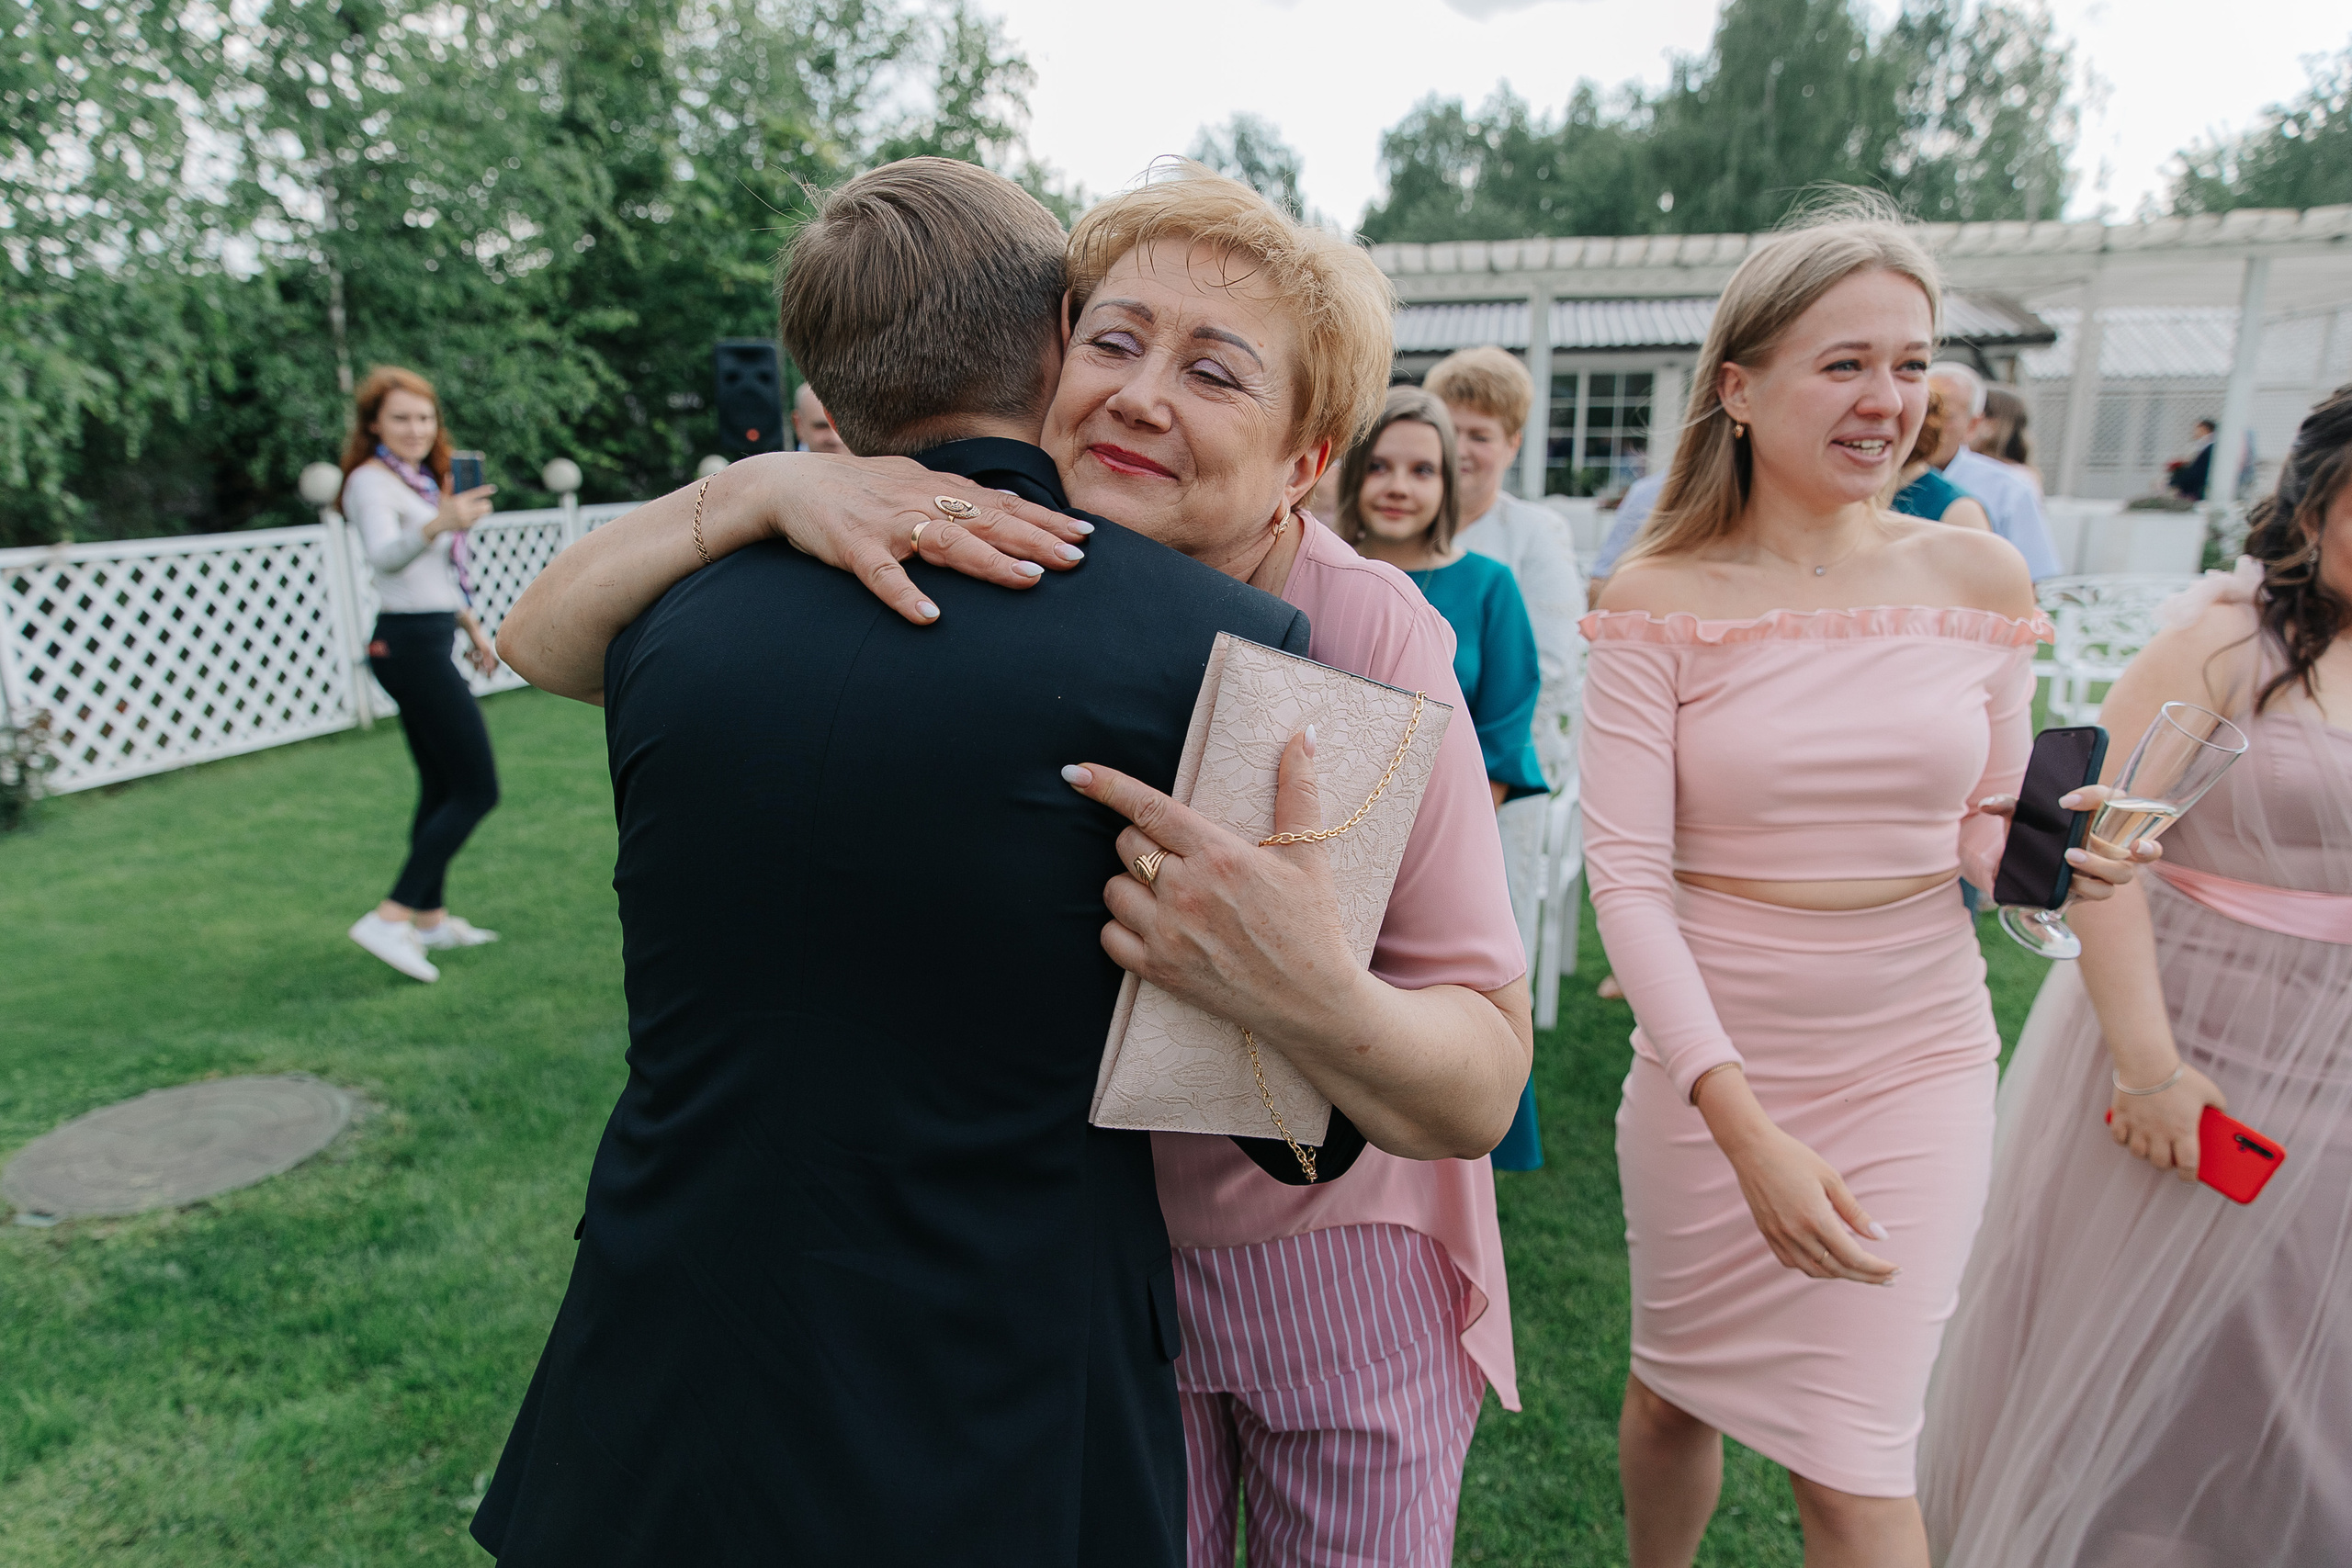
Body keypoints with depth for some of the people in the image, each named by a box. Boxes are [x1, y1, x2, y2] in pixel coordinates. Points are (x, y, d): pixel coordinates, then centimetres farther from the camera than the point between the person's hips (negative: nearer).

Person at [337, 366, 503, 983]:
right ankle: (389, 919, -11)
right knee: (477, 790, -12)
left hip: (427, 643, 10)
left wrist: (473, 627, 30)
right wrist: (438, 524, -50)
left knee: (441, 790, 13)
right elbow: (383, 556, -33)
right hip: (411, 644, -10)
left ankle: (433, 919, 22)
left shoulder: (421, 479, 16)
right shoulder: (372, 480, -12)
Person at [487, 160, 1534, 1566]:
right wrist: (770, 485, -32)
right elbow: (549, 643, -15)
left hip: (1335, 1271, 0)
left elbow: (1483, 1093, -23)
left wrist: (1309, 996, -44)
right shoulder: (966, 582, -16)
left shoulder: (1366, 634, -23)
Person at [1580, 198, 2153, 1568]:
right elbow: (1628, 873, -15)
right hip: (1710, 1058, -1)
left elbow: (1983, 827, 10)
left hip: (1916, 1058, 1)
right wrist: (1745, 1124, -22)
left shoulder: (1980, 578, 0)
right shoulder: (1658, 599, -10)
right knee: (1677, 1394, 20)